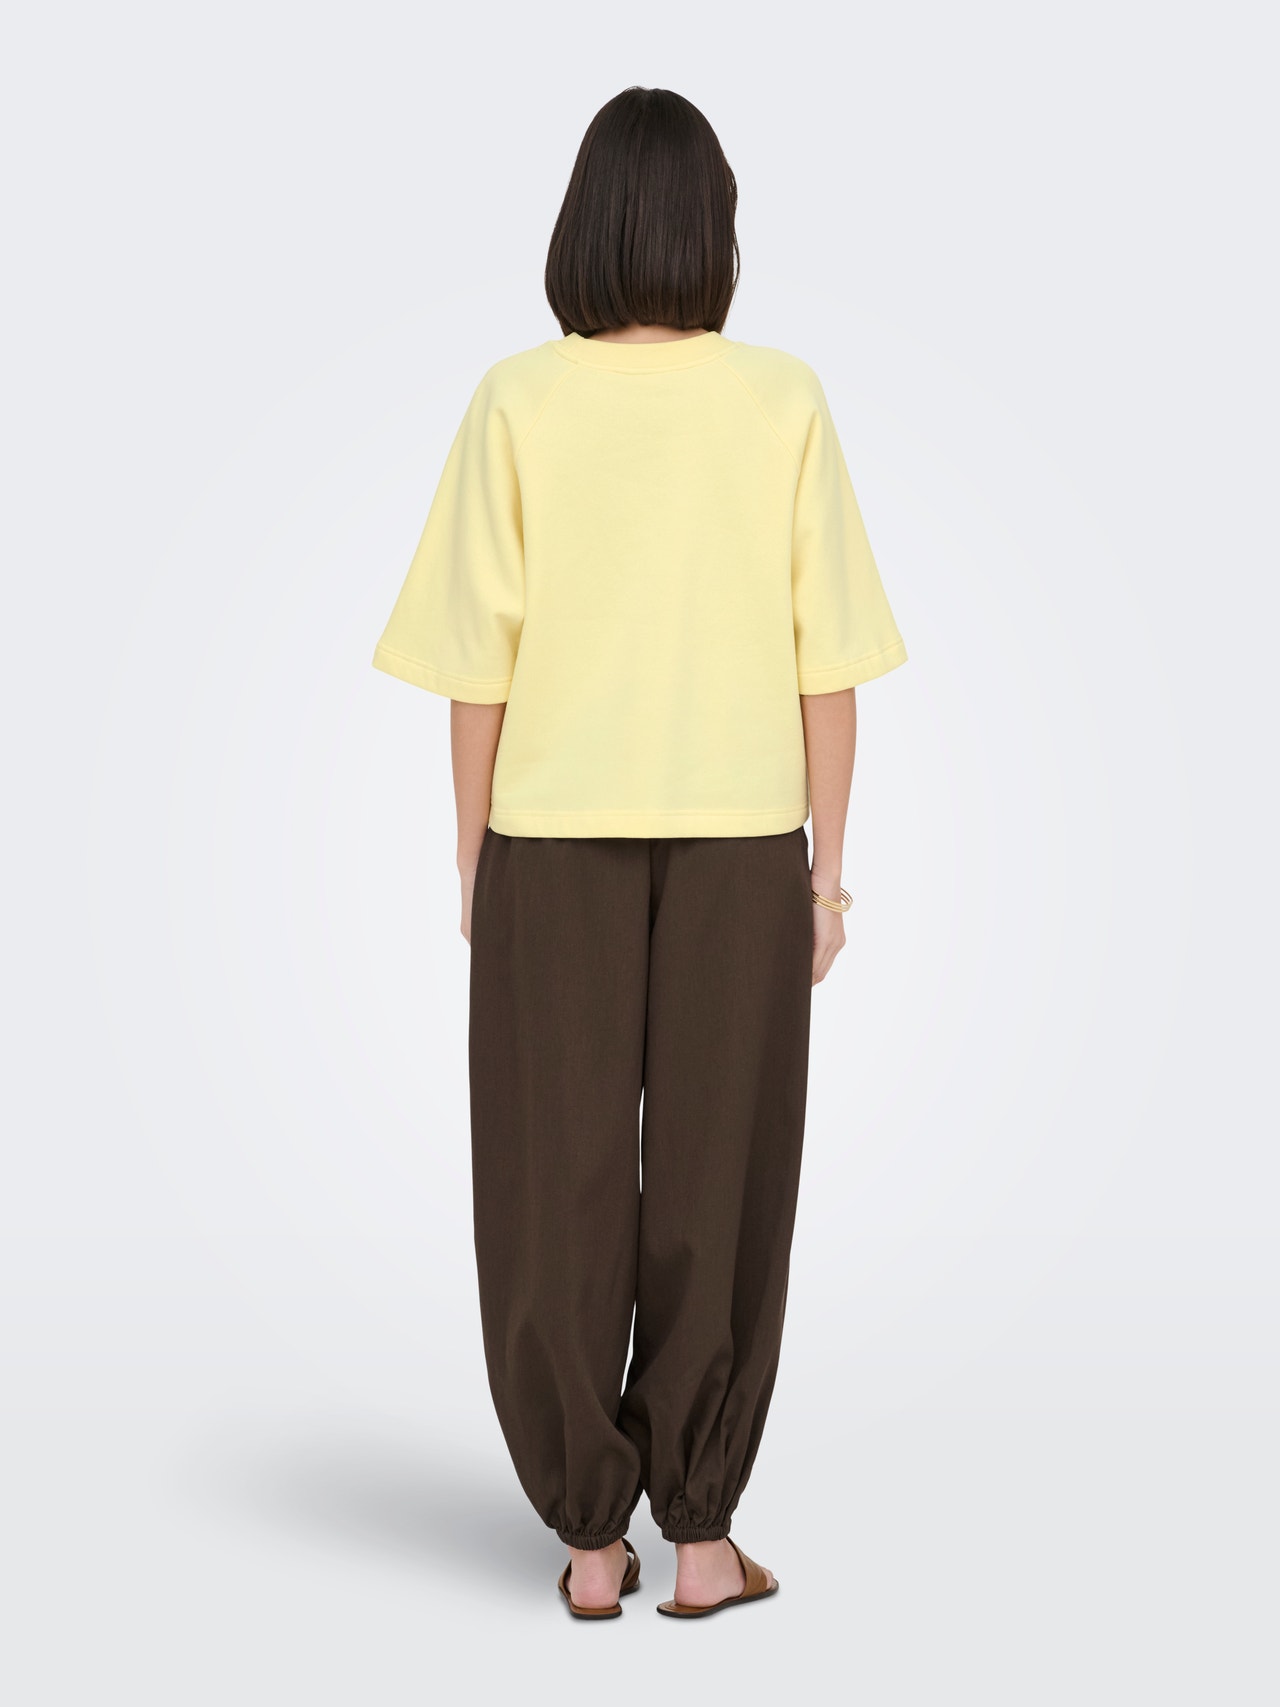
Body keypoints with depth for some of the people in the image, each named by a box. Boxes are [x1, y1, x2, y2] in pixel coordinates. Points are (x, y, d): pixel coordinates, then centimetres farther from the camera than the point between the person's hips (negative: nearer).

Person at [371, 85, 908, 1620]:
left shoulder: (517, 404, -5)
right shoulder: (783, 404, -4)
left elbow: (478, 662, -5)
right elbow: (827, 662, -4)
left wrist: (472, 858, 5)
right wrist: (827, 865, 4)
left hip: (556, 843, 0)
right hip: (739, 843, 0)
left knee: (562, 1187, 8)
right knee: (717, 1181, 8)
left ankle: (590, 1535, 13)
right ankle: (699, 1533, 13)